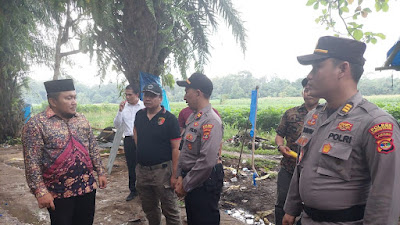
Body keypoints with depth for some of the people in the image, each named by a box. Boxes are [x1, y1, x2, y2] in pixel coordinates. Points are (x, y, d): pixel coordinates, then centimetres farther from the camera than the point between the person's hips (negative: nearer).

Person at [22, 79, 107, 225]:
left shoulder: (82, 120, 6)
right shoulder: (36, 124, -11)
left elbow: (93, 149, 13)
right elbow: (32, 163, -14)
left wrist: (100, 172, 10)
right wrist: (40, 192, -16)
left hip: (88, 187, 5)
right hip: (59, 194, -5)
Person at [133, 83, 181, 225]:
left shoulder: (169, 119, -12)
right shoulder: (139, 115, 6)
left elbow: (176, 148, -14)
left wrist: (174, 175, -17)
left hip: (162, 170, -6)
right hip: (141, 169, 6)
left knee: (170, 209, 4)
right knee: (148, 208, 21)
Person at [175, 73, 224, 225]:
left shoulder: (211, 122, -22)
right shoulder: (193, 117, 8)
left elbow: (207, 162, -28)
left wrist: (185, 185, -18)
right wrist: (181, 176, 6)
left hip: (204, 183, -9)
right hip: (190, 181, 9)